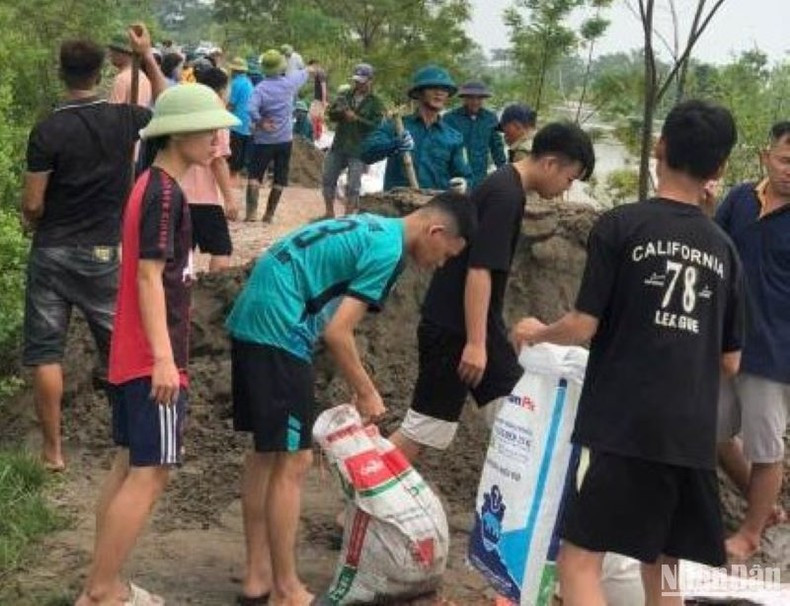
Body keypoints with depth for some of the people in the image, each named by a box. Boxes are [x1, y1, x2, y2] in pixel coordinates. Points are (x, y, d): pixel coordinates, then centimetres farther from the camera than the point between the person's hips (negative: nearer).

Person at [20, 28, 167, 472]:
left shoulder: (48, 131, -13)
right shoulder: (124, 119, -5)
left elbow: (32, 205, -10)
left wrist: (37, 227, 11)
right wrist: (149, 57, 20)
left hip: (53, 253, -2)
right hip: (104, 253, 3)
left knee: (45, 352, 5)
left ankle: (53, 448, 9)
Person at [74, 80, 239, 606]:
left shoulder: (151, 185, 14)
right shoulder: (166, 192, -15)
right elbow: (149, 275, -22)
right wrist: (164, 357, -26)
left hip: (132, 355, 10)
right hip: (152, 358, -10)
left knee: (129, 466, 13)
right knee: (150, 474, -7)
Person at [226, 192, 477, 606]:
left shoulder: (373, 229, 18)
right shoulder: (388, 249, -11)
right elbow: (336, 332, -15)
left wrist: (357, 387, 20)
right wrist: (367, 393, -2)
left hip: (249, 321, 10)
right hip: (277, 329, -10)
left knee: (267, 453, 16)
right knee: (292, 463, -2)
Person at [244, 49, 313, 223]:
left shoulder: (260, 88, -11)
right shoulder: (288, 83, -1)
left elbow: (251, 108, -27)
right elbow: (301, 75, 21)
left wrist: (260, 122, -15)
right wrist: (308, 70, 40)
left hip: (264, 140, -2)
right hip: (285, 139, 2)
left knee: (254, 175, 0)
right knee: (279, 179, 9)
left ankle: (251, 211, -15)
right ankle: (269, 214, 10)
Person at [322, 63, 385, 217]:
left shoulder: (376, 102, -3)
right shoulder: (345, 95, 8)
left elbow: (377, 125, -12)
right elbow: (331, 114, 3)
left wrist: (356, 119, -19)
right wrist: (341, 112, -19)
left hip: (359, 150, -5)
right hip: (338, 146, 5)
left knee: (353, 186, -5)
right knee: (328, 180, 10)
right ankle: (329, 214, 25)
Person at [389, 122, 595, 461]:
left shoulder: (507, 188, 11)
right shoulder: (505, 196, -19)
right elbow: (478, 271, -25)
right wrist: (475, 343, -25)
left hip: (479, 326, 10)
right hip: (453, 329, -10)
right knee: (423, 429, -2)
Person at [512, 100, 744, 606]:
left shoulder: (621, 225, -5)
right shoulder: (724, 248, 10)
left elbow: (584, 327, -8)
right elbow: (731, 361, 14)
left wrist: (538, 333, 13)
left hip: (628, 427, -5)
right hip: (694, 434, 6)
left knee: (580, 558, -4)